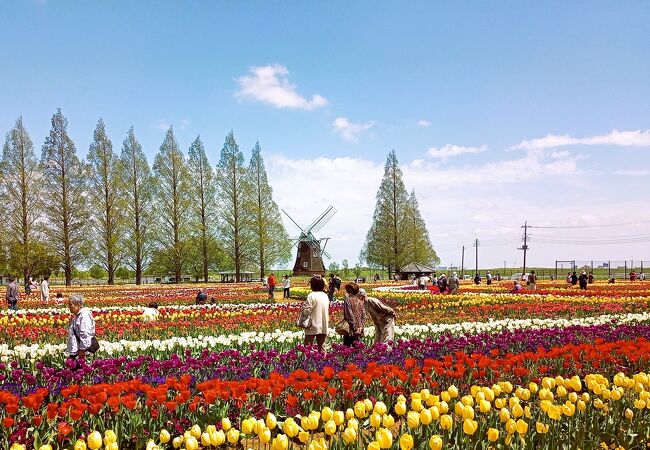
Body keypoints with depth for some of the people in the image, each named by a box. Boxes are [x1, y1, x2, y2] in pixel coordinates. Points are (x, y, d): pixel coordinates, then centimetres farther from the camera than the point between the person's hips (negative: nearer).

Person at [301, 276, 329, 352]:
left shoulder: (312, 296, -13)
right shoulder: (325, 296, 8)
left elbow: (307, 310, -17)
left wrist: (303, 306, 1)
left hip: (313, 326, -6)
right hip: (324, 327, 6)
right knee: (321, 347, 12)